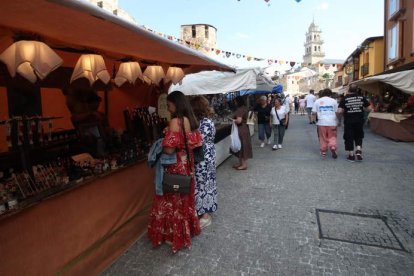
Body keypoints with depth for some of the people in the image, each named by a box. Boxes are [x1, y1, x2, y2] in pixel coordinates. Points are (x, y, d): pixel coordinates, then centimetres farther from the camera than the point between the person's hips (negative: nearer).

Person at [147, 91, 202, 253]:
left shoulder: (175, 122, -22)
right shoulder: (190, 120, 2)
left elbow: (169, 149, -24)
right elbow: (195, 143, 9)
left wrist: (161, 145, -4)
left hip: (175, 166, -8)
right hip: (187, 164, 8)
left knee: (173, 200, 9)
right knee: (185, 198, 21)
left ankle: (176, 236, 25)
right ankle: (188, 229, 38)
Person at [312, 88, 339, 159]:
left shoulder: (317, 101, 4)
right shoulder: (333, 101, 4)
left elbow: (313, 113, 0)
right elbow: (337, 112, 1)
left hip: (322, 122, 1)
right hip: (332, 122, 0)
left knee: (323, 138, 9)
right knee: (332, 137, 8)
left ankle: (323, 151, 14)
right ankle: (333, 147, -11)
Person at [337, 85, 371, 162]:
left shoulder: (345, 99, -9)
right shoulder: (362, 98, -1)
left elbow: (340, 111, -15)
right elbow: (368, 108, 3)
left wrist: (345, 111, 6)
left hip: (348, 122, -2)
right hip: (359, 121, 2)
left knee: (349, 138, 7)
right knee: (359, 137, 19)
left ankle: (351, 155, 12)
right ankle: (358, 151, 3)